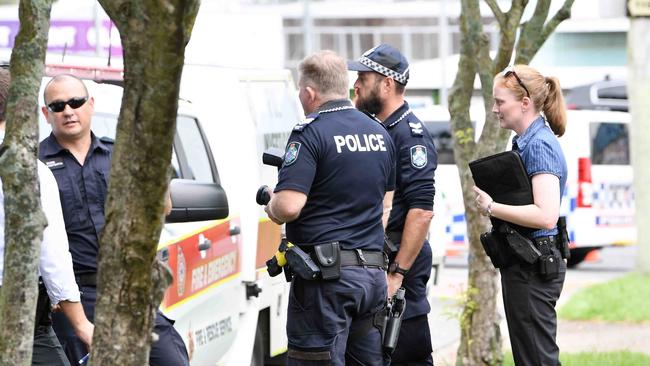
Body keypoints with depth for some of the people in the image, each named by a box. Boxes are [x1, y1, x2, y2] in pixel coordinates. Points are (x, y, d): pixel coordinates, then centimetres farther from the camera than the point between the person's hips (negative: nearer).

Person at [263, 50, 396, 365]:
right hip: (373, 274, 8)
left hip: (328, 275, -8)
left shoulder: (311, 134, -11)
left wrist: (271, 206, 0)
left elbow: (288, 207, -20)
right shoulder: (379, 133, 15)